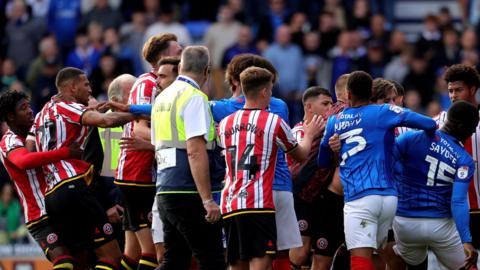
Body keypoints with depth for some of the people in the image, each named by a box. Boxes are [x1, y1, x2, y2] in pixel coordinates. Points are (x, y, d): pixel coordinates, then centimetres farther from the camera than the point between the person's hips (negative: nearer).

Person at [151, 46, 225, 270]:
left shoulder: (162, 97, 16)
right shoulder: (194, 98, -10)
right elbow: (195, 152, -19)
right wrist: (208, 200, -20)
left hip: (164, 192, 9)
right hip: (189, 194, -9)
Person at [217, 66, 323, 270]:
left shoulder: (225, 124, 12)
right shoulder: (274, 122, -1)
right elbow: (301, 154, 12)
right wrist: (309, 135, 34)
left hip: (229, 205, 6)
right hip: (258, 204, -6)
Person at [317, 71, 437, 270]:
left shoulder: (334, 121, 12)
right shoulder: (384, 112, 5)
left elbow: (322, 162, 24)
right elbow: (429, 124, -2)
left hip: (359, 200, -2)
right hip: (388, 197, 2)